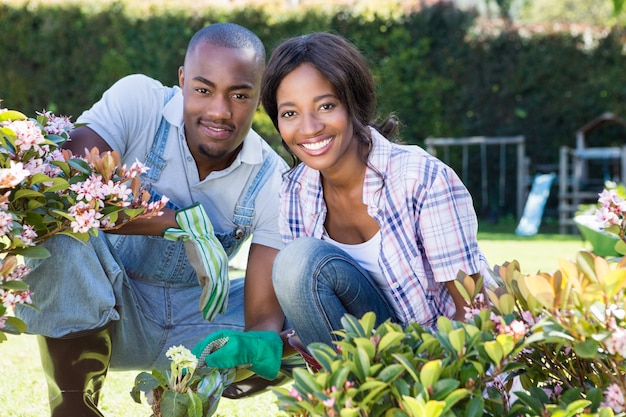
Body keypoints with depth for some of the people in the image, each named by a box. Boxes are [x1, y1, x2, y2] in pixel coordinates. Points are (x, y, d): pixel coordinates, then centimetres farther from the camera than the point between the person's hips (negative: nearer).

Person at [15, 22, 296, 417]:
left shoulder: (272, 182, -12)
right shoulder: (137, 100, -16)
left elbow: (265, 311, -16)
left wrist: (264, 348, -41)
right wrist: (183, 223, -35)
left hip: (194, 317, 3)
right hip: (94, 310, -3)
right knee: (66, 230, -33)